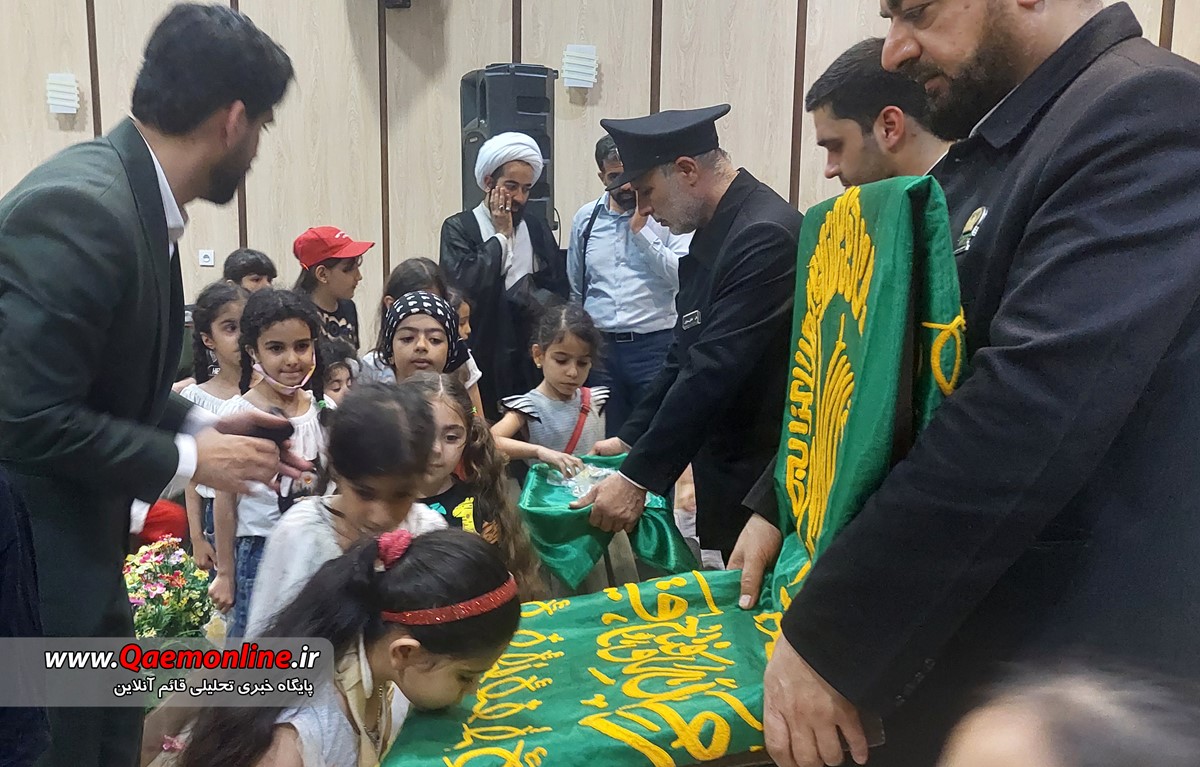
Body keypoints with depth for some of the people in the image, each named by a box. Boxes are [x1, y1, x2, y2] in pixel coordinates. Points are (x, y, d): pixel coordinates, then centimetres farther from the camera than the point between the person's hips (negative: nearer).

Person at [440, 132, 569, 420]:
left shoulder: (538, 229, 13)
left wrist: (522, 295, -8)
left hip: (533, 360, 3)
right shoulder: (458, 228, 1)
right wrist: (501, 235, -6)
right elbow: (464, 285, -16)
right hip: (483, 356, -3)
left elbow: (559, 292, 10)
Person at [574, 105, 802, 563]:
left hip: (763, 479, -9)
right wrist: (631, 438, 14)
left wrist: (638, 477, -23)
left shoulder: (765, 235, -21)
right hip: (726, 464, 9)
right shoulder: (712, 235, 10)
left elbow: (715, 371, -25)